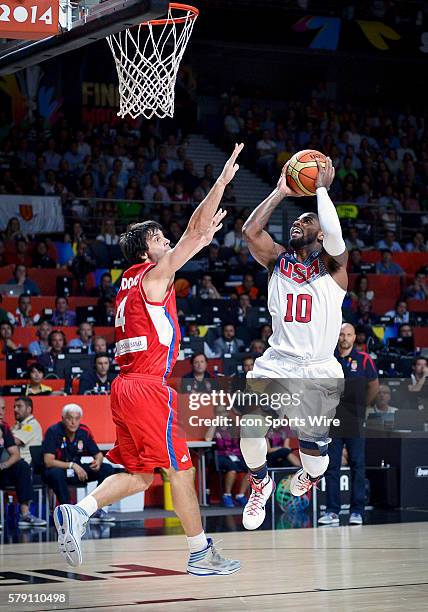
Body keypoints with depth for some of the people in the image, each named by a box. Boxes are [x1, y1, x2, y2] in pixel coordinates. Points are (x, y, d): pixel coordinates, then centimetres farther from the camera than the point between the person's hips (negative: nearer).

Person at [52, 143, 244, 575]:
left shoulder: (131, 280, 18)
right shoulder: (154, 276, -5)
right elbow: (194, 229, -8)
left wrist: (205, 239, 35)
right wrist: (222, 181, -5)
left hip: (125, 388, 9)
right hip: (148, 386, -9)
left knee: (139, 474, 12)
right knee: (180, 470, -1)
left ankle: (77, 513, -5)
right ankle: (202, 554, 4)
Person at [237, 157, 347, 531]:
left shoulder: (332, 265, 1)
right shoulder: (278, 261, 11)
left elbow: (334, 234, -20)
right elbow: (250, 230, -4)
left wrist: (322, 188, -9)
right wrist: (281, 192, 1)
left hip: (320, 369, -2)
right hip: (277, 361, 2)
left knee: (315, 441, -6)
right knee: (251, 419, -22)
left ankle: (310, 478, 33)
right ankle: (261, 482, 5)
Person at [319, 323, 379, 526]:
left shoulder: (363, 359, 1)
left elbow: (374, 386, 13)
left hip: (355, 423, -1)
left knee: (358, 467, -1)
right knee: (332, 467, 2)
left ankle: (357, 511, 3)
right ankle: (332, 511, 6)